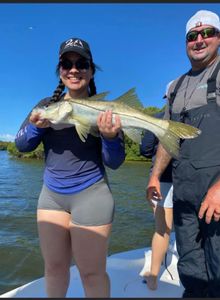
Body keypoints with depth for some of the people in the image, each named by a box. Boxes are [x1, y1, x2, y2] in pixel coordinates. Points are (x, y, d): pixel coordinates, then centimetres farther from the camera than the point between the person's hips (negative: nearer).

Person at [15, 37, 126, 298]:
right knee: (54, 266, 17)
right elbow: (21, 145, 2)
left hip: (91, 195, -4)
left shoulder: (103, 110, -8)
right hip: (51, 194, 4)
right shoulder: (46, 105, 4)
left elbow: (114, 163, -10)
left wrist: (110, 137, -30)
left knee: (91, 271, 7)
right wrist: (37, 126, -17)